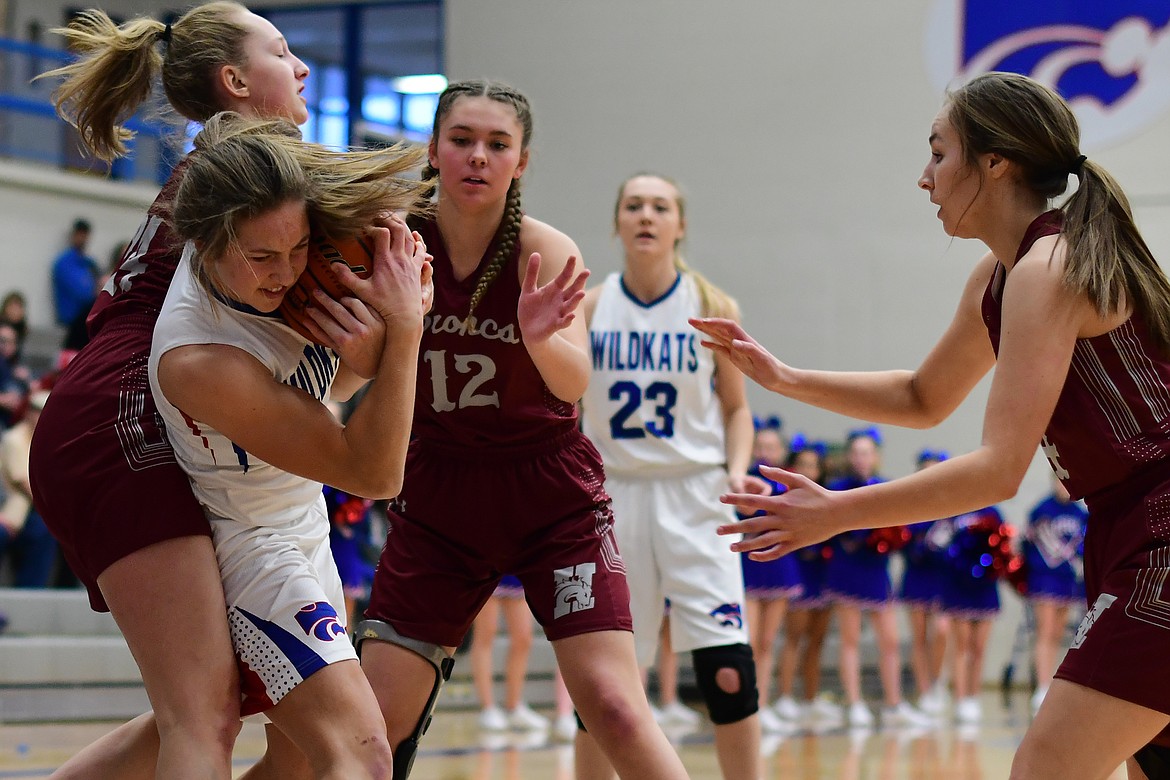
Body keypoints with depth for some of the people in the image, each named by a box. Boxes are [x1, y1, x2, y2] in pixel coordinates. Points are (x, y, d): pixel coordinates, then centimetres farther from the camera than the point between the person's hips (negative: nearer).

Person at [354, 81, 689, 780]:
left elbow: (574, 382, -28)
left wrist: (540, 335, -50)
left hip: (551, 493, -2)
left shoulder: (545, 250, -13)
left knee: (615, 709, -15)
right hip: (440, 492, 2)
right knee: (376, 718, -3)